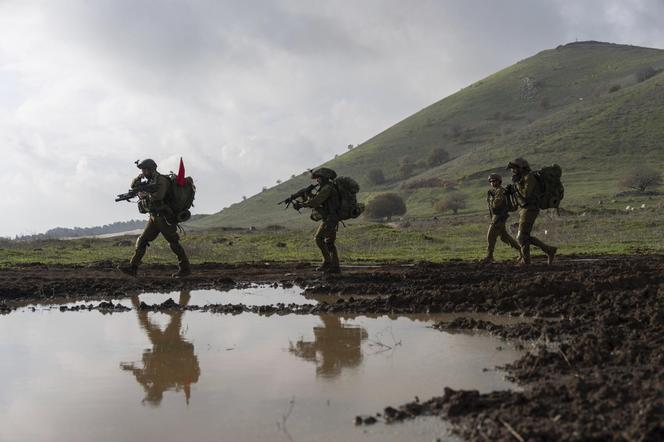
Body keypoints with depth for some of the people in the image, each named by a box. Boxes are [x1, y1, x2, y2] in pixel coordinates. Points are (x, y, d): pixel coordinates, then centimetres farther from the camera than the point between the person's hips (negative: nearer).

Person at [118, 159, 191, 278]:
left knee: (173, 243, -4)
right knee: (142, 240, 1)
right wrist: (138, 178, 2)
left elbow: (158, 196, -29)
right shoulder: (150, 181, 15)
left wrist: (145, 195, -17)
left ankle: (185, 269, 3)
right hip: (154, 218, 9)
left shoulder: (161, 180, -12)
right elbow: (133, 186, 22)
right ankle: (133, 267, -1)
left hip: (165, 217, -9)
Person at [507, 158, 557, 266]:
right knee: (525, 237, 10)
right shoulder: (522, 178, 17)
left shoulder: (529, 177, -13)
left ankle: (525, 261, -1)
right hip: (523, 210, 10)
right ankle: (549, 250, 15)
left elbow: (526, 194, -22)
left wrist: (517, 183, -13)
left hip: (529, 210, -10)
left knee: (522, 237, -7)